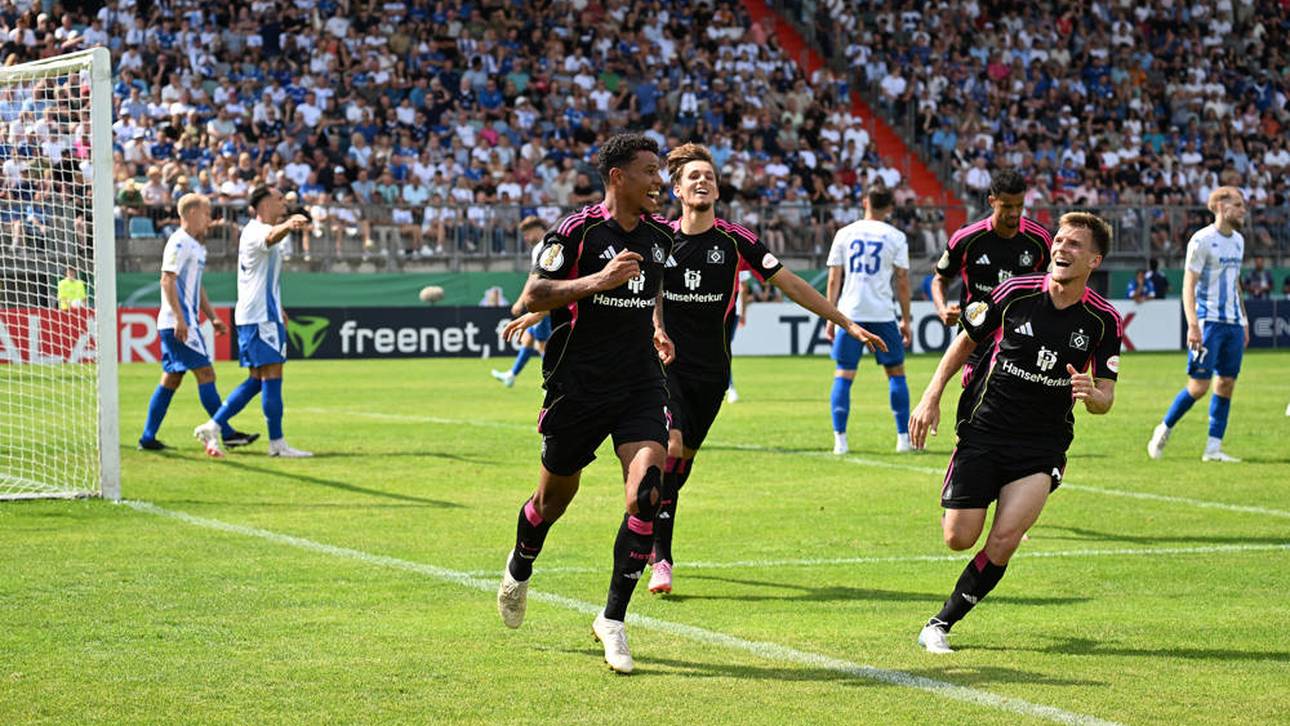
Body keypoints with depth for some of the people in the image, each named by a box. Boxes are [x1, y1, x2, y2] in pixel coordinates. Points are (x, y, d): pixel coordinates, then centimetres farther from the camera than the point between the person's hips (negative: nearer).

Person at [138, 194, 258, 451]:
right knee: (205, 374, -9)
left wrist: (212, 317, 23)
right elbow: (167, 280, -18)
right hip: (178, 322, -10)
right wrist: (179, 318, -23)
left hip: (186, 322, 10)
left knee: (171, 379, 9)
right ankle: (226, 434, -9)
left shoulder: (195, 246, 20)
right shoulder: (179, 243, -11)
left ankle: (148, 438, 9)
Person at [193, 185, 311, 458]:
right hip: (260, 316, -10)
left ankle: (212, 426, 9)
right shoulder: (256, 230, -12)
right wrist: (288, 225, -60)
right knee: (272, 375, -9)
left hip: (264, 314, 10)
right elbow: (272, 236, -39)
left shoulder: (259, 230, 21)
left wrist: (277, 307, 38)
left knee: (258, 379, 9)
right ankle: (277, 443, -7)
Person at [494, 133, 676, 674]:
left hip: (640, 383, 4)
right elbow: (531, 298, -16)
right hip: (578, 384, -4)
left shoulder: (659, 234, 7)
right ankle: (519, 571, 46)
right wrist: (597, 281, -26)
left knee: (647, 487, -17)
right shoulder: (577, 231, -12)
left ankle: (613, 619, -9)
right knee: (556, 494, 12)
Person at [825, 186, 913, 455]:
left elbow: (834, 279, 4)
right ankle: (904, 437, 10)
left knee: (843, 375, 4)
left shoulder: (845, 234, 5)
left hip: (850, 312, 1)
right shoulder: (895, 237, 1)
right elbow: (902, 282, 0)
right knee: (896, 373, 11)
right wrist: (905, 321, 7)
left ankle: (840, 439, -5)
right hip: (882, 313, -1)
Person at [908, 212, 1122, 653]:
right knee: (959, 539, -5)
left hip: (1043, 446, 0)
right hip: (984, 430, 0)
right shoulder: (1015, 293, -8)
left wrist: (1091, 394, -25)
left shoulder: (1104, 321, -7)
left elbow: (1105, 397, -1)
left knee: (1004, 540, -18)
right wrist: (931, 398, 1)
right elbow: (966, 341, 8)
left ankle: (942, 623, 0)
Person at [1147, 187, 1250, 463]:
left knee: (1226, 384, 3)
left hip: (1233, 324, 7)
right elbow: (1188, 285, -13)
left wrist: (1244, 321, 20)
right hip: (1209, 323, -7)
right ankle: (1164, 430, 11)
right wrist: (1193, 325, -21)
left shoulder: (1238, 240, 14)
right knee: (1199, 386, -9)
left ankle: (1213, 448, 7)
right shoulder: (1202, 240, -10)